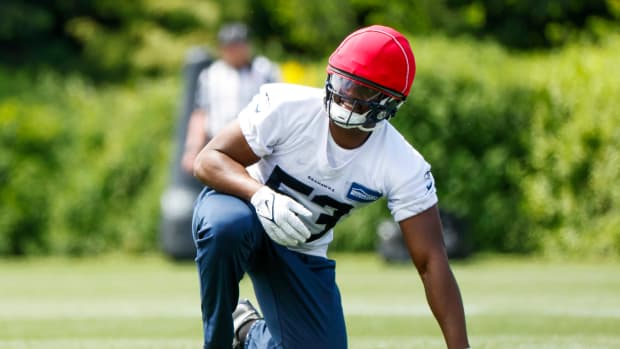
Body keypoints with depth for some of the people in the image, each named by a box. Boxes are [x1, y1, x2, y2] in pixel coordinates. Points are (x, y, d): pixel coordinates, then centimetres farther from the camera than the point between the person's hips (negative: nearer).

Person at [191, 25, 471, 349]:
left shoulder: (405, 169, -21)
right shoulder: (287, 106, -27)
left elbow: (432, 262, -20)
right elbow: (208, 160, -24)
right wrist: (262, 196, -45)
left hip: (301, 253, 3)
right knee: (229, 225, -40)